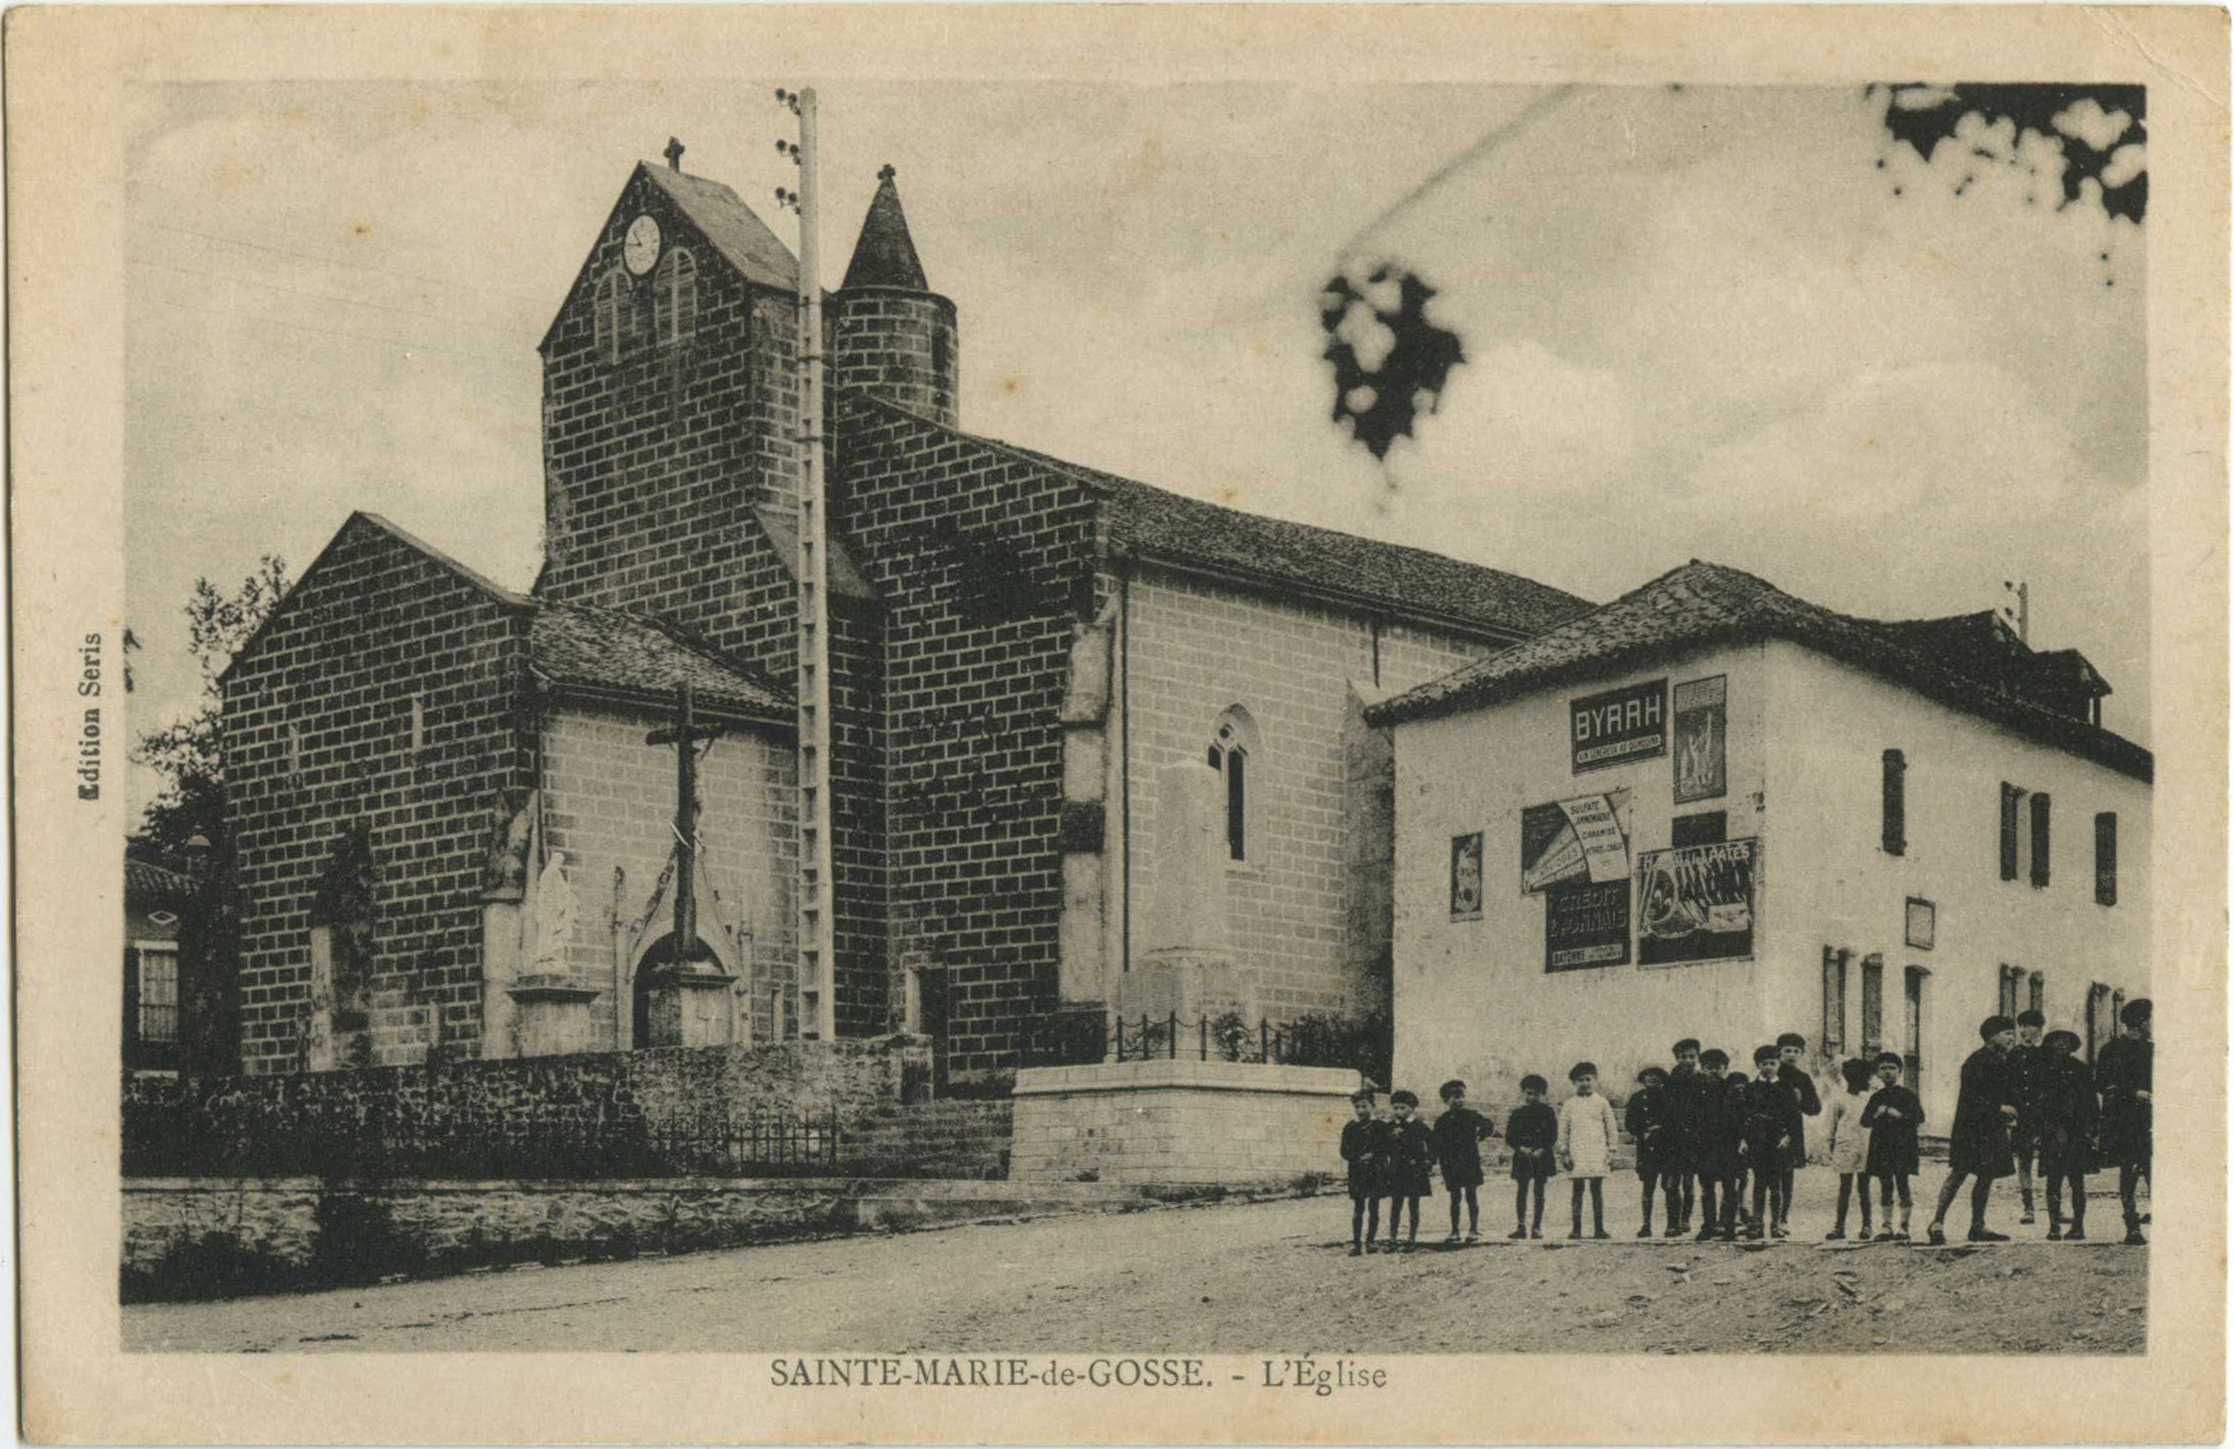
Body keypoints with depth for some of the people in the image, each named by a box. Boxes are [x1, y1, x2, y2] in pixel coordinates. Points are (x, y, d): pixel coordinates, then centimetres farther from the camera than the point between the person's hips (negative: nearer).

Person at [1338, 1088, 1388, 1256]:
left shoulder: (1380, 1126, 1)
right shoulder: (1350, 1128, 5)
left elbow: (1385, 1149, 1)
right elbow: (1345, 1151, 2)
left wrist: (1373, 1158, -14)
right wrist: (1359, 1159, -13)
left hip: (1375, 1173, -1)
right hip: (1356, 1172, 1)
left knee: (1373, 1207, 1)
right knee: (1357, 1208, 1)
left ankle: (1369, 1241, 9)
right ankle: (1355, 1242, 2)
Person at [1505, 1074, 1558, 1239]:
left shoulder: (1548, 1112, 4)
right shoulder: (1517, 1113, 7)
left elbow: (1553, 1137, 1)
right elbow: (1509, 1137, 6)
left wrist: (1541, 1151, -12)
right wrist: (1521, 1148, -10)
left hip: (1542, 1156, -1)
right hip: (1522, 1157, 1)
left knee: (1539, 1192, 1)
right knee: (1521, 1191, -4)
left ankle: (1537, 1227, 5)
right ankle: (1520, 1226, -3)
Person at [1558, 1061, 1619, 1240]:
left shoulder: (1601, 1102, 7)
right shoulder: (1569, 1104, 6)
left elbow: (1611, 1128, 10)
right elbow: (1563, 1130, 8)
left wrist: (1611, 1151, 4)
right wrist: (1563, 1153, 3)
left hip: (1597, 1151, 0)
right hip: (1577, 1152, 0)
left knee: (1597, 1190, 1)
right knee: (1578, 1190, -1)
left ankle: (1599, 1228, 4)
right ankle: (1576, 1228, 2)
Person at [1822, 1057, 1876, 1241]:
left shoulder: (1869, 1099, 10)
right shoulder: (1838, 1101, 1)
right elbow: (1832, 1127, 7)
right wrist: (1829, 1148, 5)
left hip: (1865, 1149, 2)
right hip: (1845, 1148, -2)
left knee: (1864, 1188, 6)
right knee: (1845, 1188, 1)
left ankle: (1866, 1226, 13)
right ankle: (1840, 1227, 3)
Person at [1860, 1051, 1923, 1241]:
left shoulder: (1907, 1095, 2)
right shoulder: (1876, 1098, 13)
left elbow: (1918, 1119, -8)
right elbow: (1865, 1122, 8)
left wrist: (1897, 1114, -13)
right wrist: (1878, 1113, -9)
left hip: (1903, 1146, -4)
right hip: (1881, 1146, 4)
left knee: (1902, 1183, -6)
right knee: (1885, 1186, 6)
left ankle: (1904, 1227, -2)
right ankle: (1887, 1227, 11)